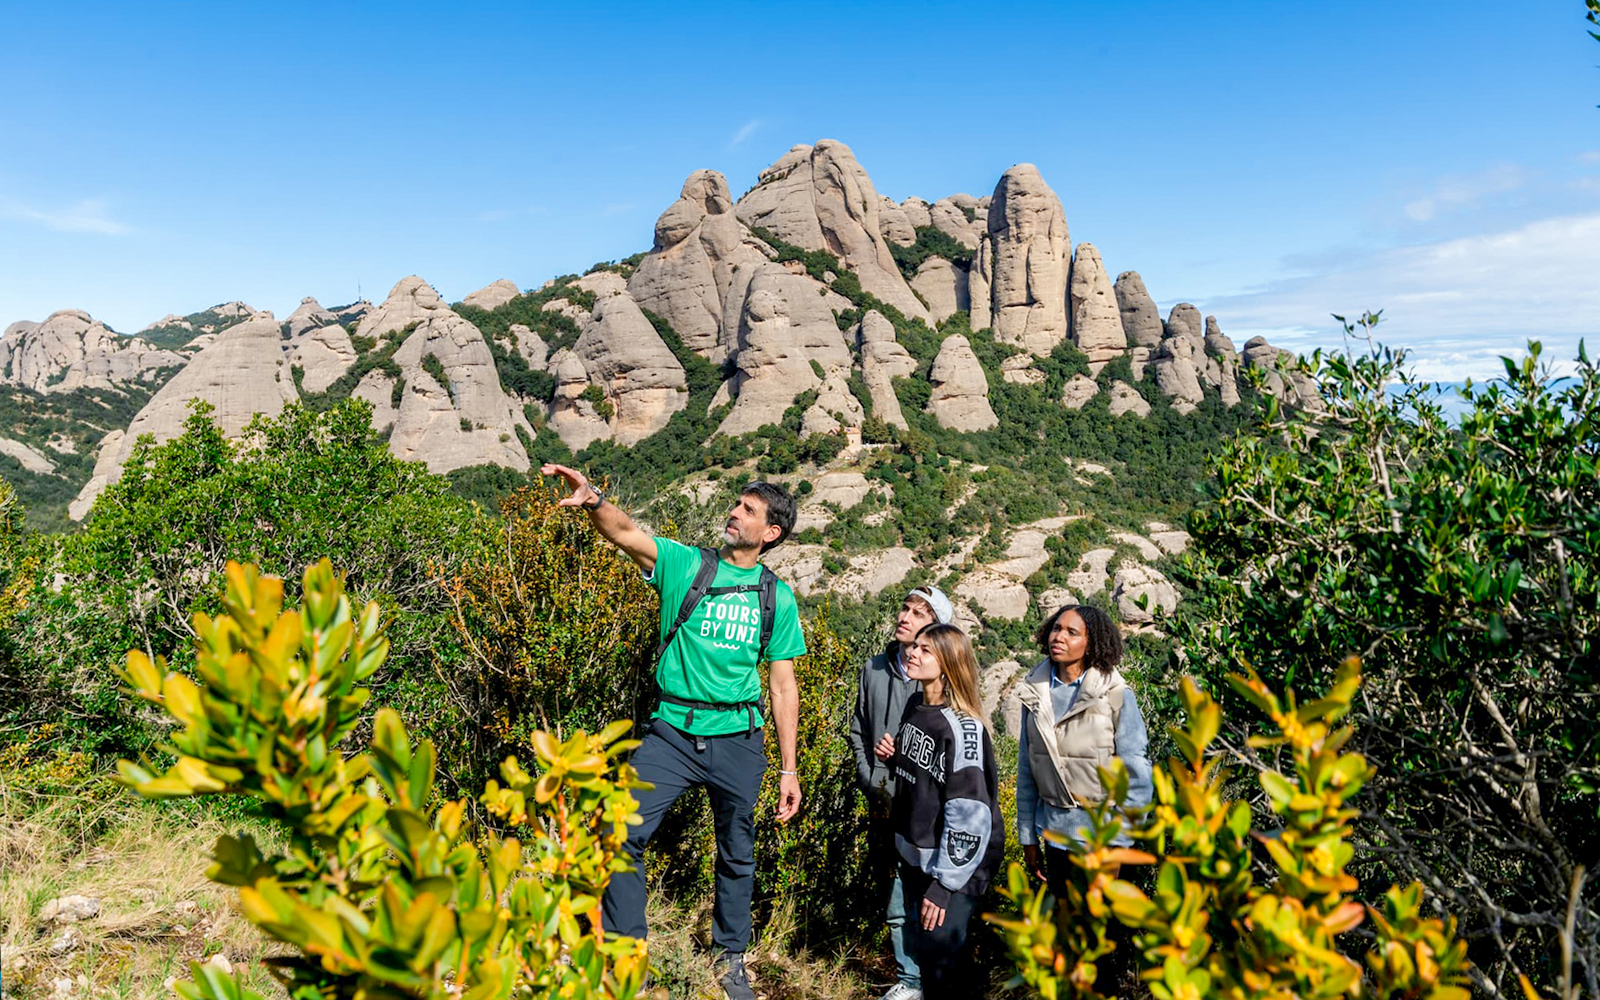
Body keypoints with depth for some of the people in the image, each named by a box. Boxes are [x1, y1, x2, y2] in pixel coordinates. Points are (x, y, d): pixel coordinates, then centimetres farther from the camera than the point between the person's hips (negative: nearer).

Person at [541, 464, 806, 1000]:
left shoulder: (776, 597, 4)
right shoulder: (686, 564, 1)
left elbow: (783, 686, 5)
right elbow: (625, 533, -14)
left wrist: (788, 768, 4)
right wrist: (593, 499, -36)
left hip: (737, 739, 1)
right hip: (672, 730, -1)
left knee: (737, 854, 13)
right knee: (624, 834, -8)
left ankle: (731, 957, 36)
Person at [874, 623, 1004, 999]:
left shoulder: (961, 727, -22)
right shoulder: (914, 705, 2)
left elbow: (969, 813, -23)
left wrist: (943, 884, -21)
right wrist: (893, 755, -2)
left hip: (955, 862, -7)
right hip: (914, 855, 8)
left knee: (940, 951, -3)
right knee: (918, 944, 18)